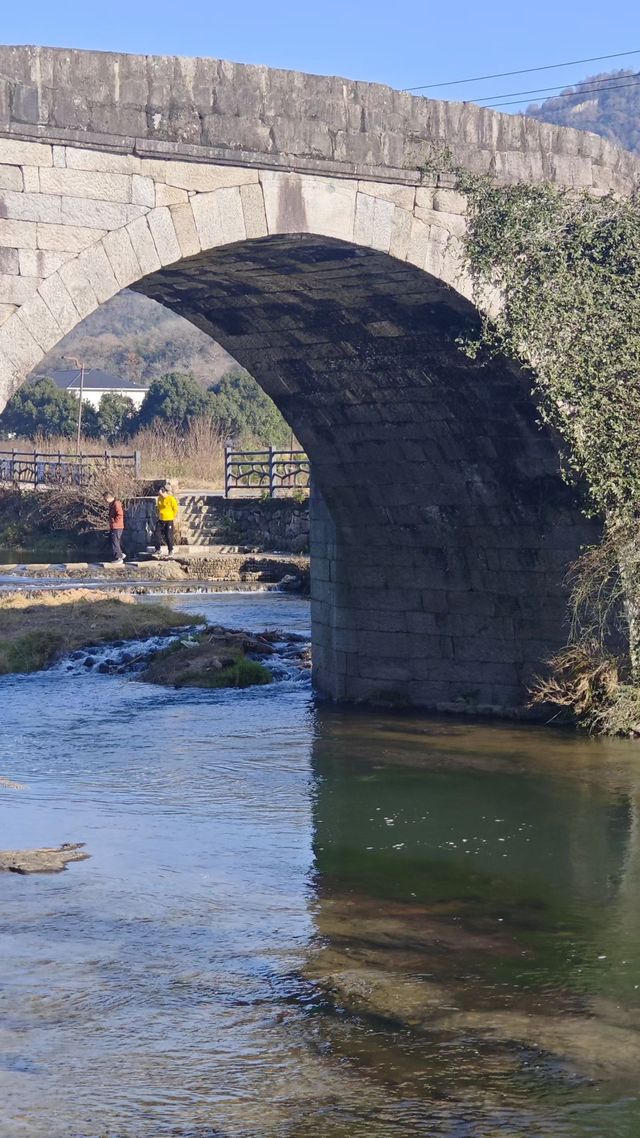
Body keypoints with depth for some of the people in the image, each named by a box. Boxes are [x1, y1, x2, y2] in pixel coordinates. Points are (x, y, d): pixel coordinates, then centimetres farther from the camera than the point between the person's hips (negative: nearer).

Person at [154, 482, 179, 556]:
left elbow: (175, 509, -5)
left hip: (169, 520, -6)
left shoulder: (171, 499, -12)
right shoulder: (160, 499, 5)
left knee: (168, 536, -2)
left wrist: (173, 517, -1)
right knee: (158, 534, 2)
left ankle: (170, 550, 11)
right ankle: (157, 549, 12)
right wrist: (159, 515, 15)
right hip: (161, 520, 6)